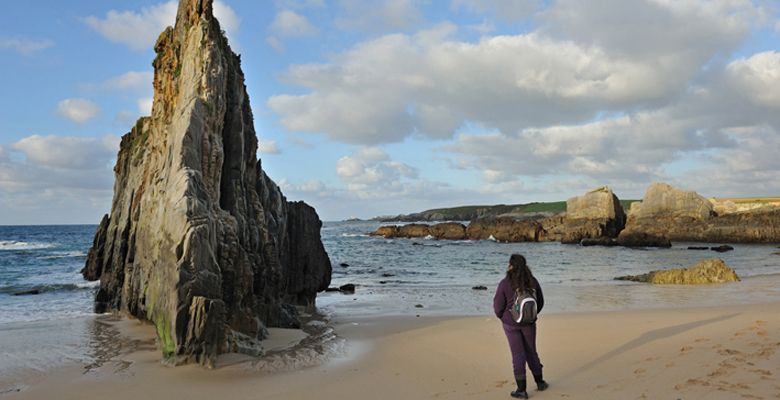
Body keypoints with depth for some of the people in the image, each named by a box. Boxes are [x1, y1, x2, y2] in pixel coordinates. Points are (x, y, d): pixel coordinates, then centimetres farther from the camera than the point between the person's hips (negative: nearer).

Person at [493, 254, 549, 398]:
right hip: (529, 322, 3)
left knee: (518, 354, 5)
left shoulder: (505, 283, -18)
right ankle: (540, 382, 32)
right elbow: (540, 302, 5)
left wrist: (502, 317, 9)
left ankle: (522, 390, 10)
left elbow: (498, 305, -12)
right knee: (531, 351, 19)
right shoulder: (532, 281, -7)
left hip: (511, 323, -3)